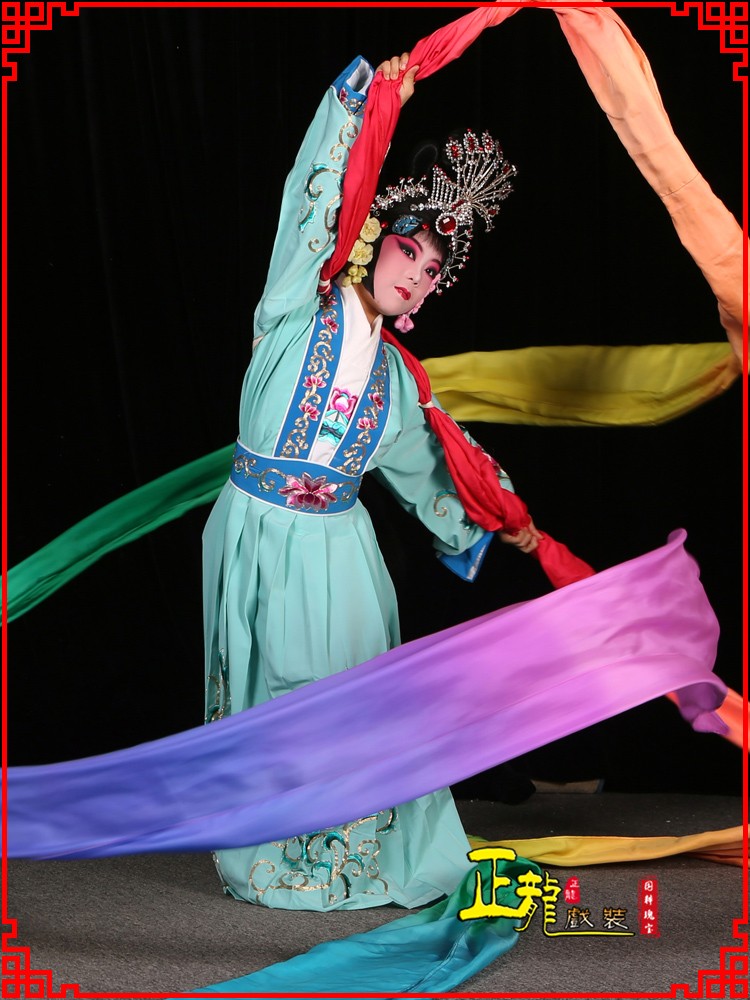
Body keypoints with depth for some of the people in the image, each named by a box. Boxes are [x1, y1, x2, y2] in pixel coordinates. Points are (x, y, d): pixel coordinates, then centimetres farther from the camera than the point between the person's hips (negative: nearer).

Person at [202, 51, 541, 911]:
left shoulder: (393, 374, 12)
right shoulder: (300, 311, -1)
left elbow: (424, 468, 23)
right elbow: (314, 205, -12)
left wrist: (497, 522, 27)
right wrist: (362, 102, -15)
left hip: (336, 548, 4)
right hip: (261, 533, -4)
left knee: (349, 696, 5)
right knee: (268, 694, 4)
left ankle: (353, 860, 17)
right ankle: (266, 859, 17)